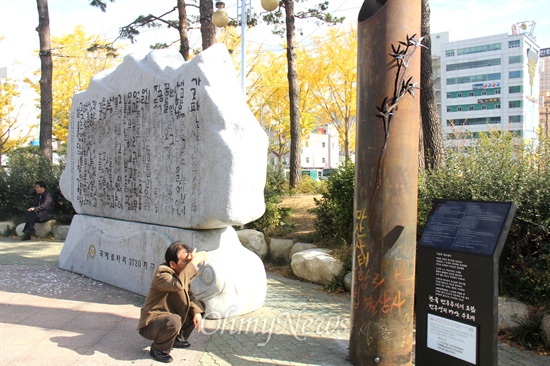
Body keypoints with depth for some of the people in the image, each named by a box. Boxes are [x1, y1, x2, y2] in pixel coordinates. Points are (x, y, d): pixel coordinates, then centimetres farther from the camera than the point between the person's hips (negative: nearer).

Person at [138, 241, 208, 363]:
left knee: (200, 305, 7)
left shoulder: (180, 272, -2)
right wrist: (194, 262, -42)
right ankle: (158, 349, -7)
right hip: (151, 324, -9)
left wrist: (196, 312, -12)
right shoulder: (162, 273, -28)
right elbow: (178, 285, -49)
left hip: (170, 316, 9)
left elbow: (188, 295, 5)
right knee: (174, 320, -38)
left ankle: (177, 338, 17)